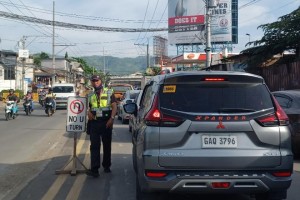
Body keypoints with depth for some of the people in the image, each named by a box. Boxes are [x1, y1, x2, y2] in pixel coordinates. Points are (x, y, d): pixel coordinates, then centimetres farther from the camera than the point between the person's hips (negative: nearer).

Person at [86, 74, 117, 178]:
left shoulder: (109, 93, 2)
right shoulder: (90, 95, 14)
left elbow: (114, 106, -4)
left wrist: (111, 119, -16)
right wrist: (89, 112, -2)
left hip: (106, 122, -2)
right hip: (94, 123, 2)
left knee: (107, 145, 8)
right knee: (94, 146, -4)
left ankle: (106, 166, 22)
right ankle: (94, 169, -8)